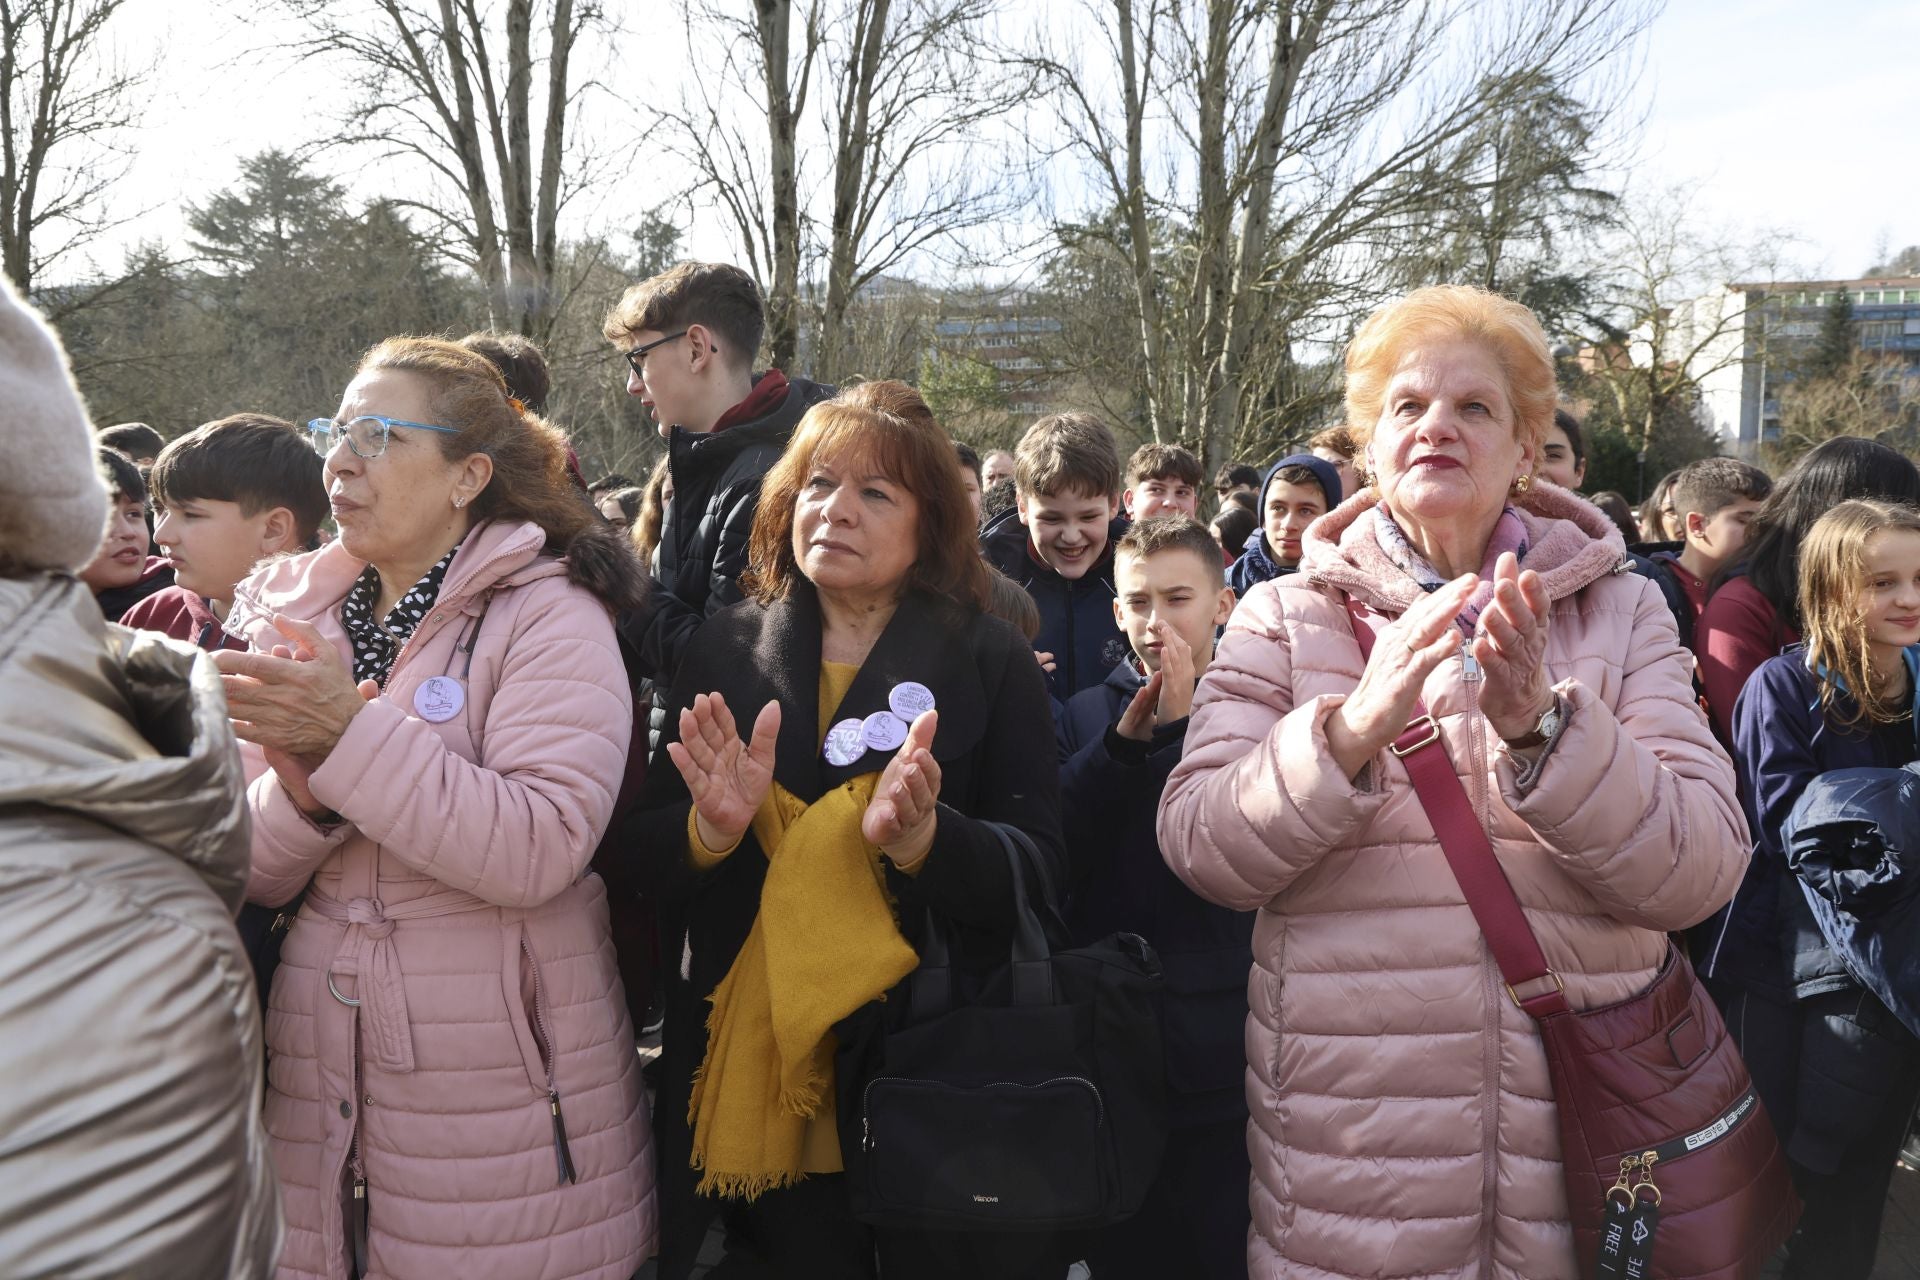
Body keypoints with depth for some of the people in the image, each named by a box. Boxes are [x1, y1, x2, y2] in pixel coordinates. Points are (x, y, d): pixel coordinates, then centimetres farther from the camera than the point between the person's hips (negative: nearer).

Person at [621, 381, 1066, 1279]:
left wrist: (919, 838, -27)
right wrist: (711, 830, -20)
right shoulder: (726, 651, 3)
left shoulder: (991, 663, -4)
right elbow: (643, 850, 2)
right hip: (749, 1074, 2)